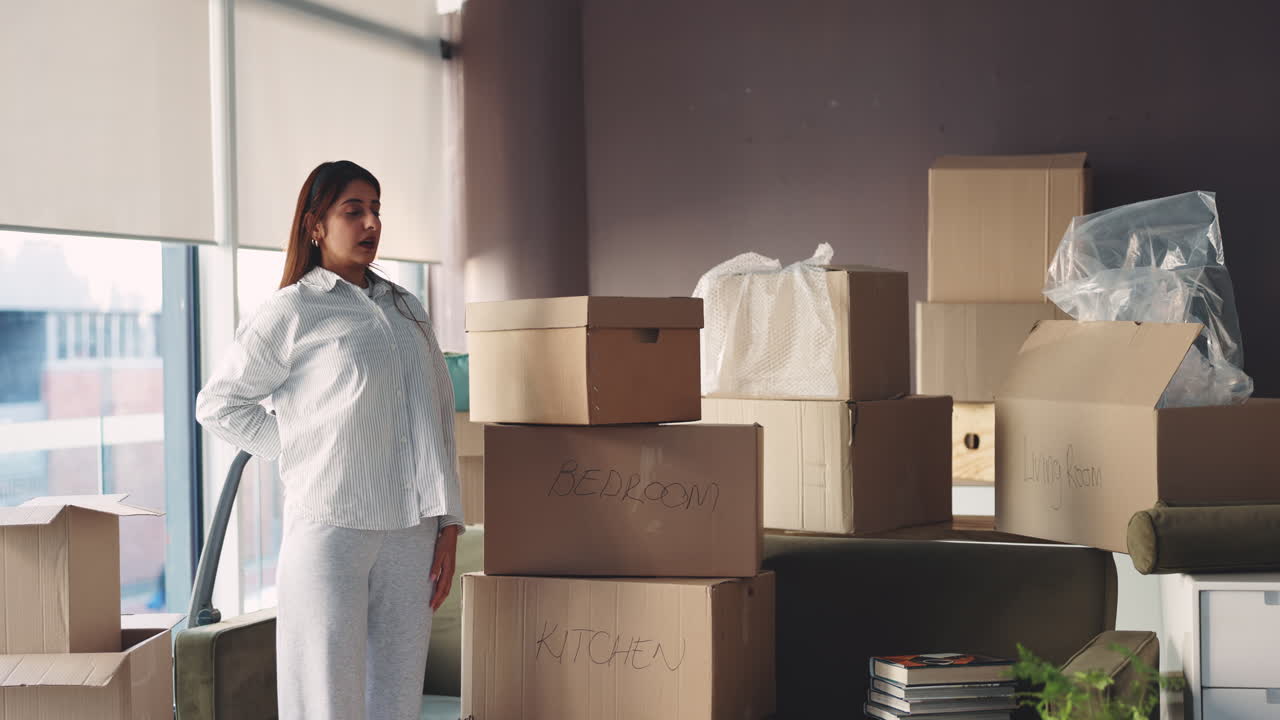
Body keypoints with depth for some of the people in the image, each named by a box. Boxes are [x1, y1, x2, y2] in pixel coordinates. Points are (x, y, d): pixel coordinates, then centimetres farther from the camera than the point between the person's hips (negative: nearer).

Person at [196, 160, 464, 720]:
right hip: (331, 522, -5)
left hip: (412, 528, 5)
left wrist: (449, 524, 10)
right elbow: (218, 404, 5)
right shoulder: (292, 312, 0)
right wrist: (298, 448, -1)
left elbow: (439, 416, 17)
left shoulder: (407, 310, 17)